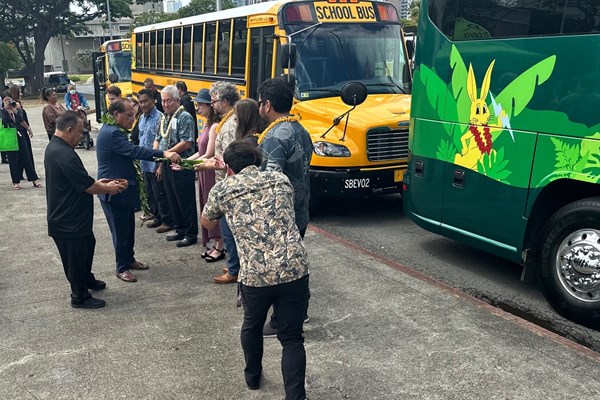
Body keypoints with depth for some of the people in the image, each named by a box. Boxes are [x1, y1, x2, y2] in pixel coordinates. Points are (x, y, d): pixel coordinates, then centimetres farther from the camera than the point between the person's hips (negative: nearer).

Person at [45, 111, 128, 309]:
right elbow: (88, 187, -24)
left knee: (86, 246, 26)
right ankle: (80, 297, 22)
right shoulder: (65, 154, -29)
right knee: (76, 256, 6)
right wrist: (108, 188, -7)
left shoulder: (54, 147, 6)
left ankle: (87, 280, 45)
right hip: (69, 220, -10)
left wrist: (97, 183, 9)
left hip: (68, 216, 10)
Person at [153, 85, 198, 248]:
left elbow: (186, 143, -21)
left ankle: (191, 234, 12)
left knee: (186, 202, 1)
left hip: (182, 167, -8)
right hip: (167, 166, 8)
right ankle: (180, 230, 28)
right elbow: (158, 139, 19)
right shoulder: (164, 118, 12)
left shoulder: (185, 117, -13)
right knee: (172, 200, 15)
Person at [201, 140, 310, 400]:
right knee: (292, 338, 12)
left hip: (256, 274, 0)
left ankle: (252, 376, 46)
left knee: (252, 325, 28)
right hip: (295, 269, 1)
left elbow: (207, 223, 27)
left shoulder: (222, 189, 8)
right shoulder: (281, 180, 14)